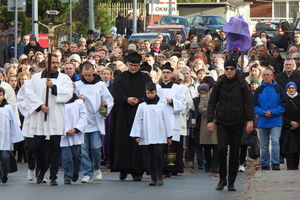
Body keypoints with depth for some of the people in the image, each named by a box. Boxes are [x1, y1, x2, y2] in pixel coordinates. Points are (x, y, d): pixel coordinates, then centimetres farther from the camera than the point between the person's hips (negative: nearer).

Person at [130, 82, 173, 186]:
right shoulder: (142, 106, 5)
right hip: (147, 137, 1)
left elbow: (166, 121, 7)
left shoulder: (161, 106, 4)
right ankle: (153, 178, 12)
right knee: (151, 157, 6)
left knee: (159, 154, -12)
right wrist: (137, 135, -2)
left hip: (160, 136, -1)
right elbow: (138, 121, 5)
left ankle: (159, 176, -3)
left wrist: (169, 136, 7)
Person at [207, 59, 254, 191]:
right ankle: (222, 179, 0)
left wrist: (250, 120, -8)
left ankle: (231, 182, 11)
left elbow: (249, 102, 0)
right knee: (221, 148, -15)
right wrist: (210, 120, -4)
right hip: (222, 121, 0)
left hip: (237, 122, 0)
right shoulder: (219, 84, 0)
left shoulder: (242, 84, -2)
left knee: (235, 152, 2)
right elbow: (212, 102, 4)